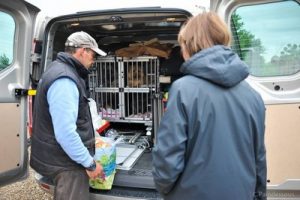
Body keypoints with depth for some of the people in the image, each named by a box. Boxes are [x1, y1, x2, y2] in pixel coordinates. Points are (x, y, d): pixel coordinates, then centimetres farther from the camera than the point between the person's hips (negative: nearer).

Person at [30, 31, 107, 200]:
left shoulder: (63, 72, 11)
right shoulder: (64, 80, -25)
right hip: (66, 162, -10)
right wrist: (90, 163, -20)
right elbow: (65, 132, -30)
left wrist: (90, 138, 25)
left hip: (63, 158, 10)